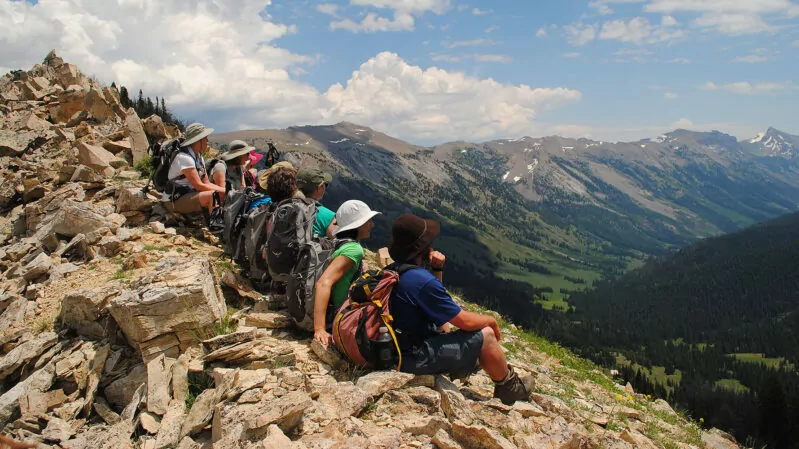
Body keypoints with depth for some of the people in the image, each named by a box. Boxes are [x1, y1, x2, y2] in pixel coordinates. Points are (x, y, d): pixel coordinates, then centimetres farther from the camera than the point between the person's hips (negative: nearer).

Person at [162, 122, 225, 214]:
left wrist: (225, 189, -7)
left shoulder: (199, 157, 10)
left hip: (189, 195, 9)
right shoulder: (183, 158, -19)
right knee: (212, 195, -29)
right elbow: (199, 186, -23)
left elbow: (206, 183, 8)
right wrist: (224, 191, -20)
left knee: (223, 195, -1)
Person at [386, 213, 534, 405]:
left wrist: (437, 269, 1)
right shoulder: (421, 280, -28)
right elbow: (464, 321, -20)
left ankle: (463, 362, 38)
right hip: (416, 358, -10)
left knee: (443, 321, 32)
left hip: (398, 350, 10)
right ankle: (509, 388, 17)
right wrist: (491, 320, 1)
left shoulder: (392, 271, 1)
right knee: (486, 335, -5)